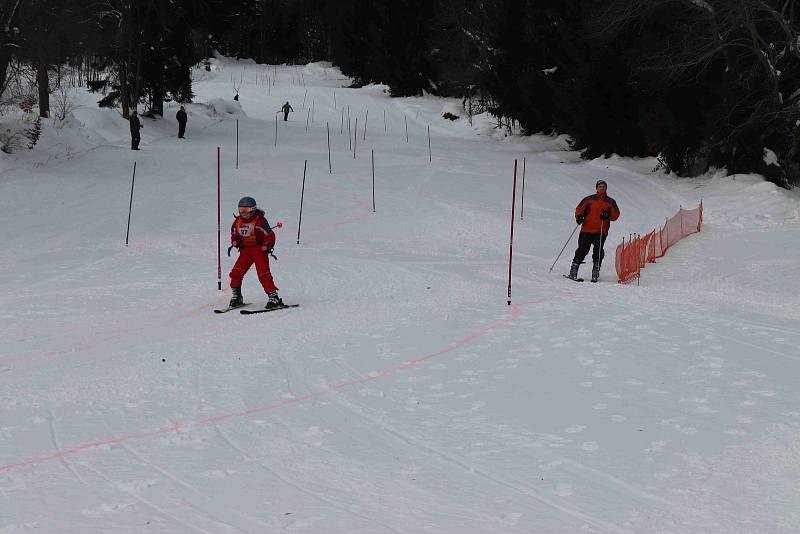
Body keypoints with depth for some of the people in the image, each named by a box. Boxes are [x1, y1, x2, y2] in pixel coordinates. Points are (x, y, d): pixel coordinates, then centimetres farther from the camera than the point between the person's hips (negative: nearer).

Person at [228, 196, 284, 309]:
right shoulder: (237, 222, 7)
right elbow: (234, 235, 23)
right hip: (245, 251, 5)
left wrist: (268, 247, -18)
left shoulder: (259, 221, -11)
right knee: (236, 273, -6)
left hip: (259, 250, -5)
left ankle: (273, 297, -10)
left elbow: (270, 235, -8)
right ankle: (236, 296, 9)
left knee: (263, 274, -14)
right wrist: (234, 243, 5)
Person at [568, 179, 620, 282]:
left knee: (598, 251, -9)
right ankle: (573, 271, 0)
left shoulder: (610, 202, 16)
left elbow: (615, 215, 10)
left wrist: (608, 215, -10)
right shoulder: (589, 199, 14)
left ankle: (595, 273, -5)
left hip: (601, 232, 0)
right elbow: (579, 209, 15)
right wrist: (579, 216, -6)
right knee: (582, 250, -6)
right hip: (586, 229, 0)